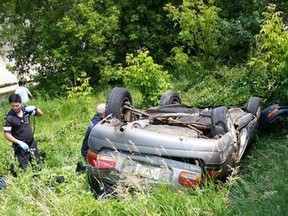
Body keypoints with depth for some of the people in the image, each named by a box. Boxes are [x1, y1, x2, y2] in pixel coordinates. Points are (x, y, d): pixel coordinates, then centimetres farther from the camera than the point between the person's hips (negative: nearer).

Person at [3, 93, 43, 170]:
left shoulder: (26, 109, -7)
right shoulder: (9, 118, -19)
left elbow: (40, 114, 6)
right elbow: (7, 135, -16)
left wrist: (35, 108, -14)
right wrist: (19, 142, -24)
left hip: (32, 143, 5)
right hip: (20, 146, -5)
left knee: (38, 163, 17)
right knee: (24, 168, 0)